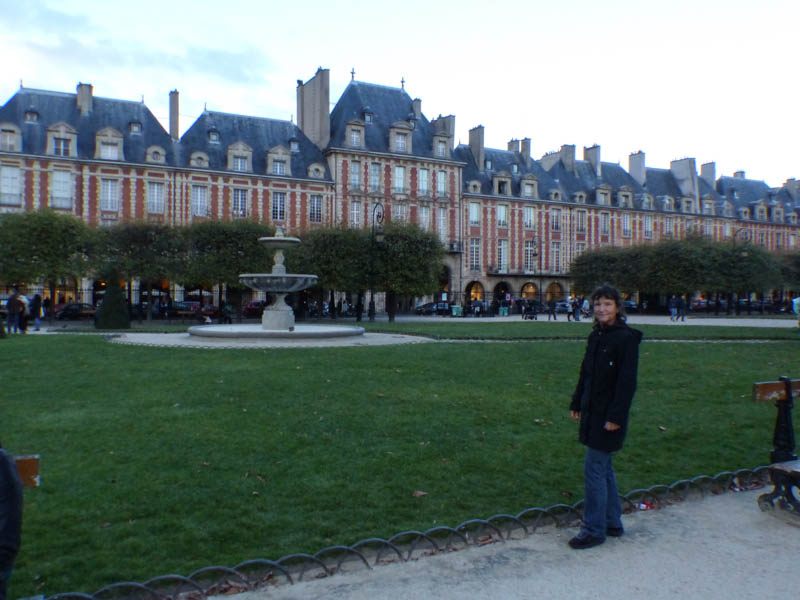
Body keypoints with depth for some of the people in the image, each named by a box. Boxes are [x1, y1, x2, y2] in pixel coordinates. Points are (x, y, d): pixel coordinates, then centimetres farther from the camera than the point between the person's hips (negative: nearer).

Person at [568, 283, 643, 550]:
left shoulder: (626, 338, -15)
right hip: (592, 411, 8)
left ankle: (594, 530, 7)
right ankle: (612, 522, 29)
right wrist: (577, 403, 15)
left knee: (594, 468, -4)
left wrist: (616, 416, -20)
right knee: (603, 467, 16)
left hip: (609, 415, -8)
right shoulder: (596, 336, 10)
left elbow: (627, 381, -18)